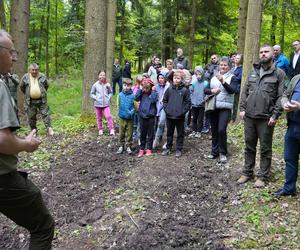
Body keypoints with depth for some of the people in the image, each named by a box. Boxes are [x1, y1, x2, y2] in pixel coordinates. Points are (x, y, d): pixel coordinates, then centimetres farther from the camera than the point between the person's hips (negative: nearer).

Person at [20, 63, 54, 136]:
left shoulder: (42, 77, 1)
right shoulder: (25, 77, 0)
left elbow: (46, 86, 16)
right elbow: (22, 87, 14)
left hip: (42, 100, 0)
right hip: (30, 101, 1)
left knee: (45, 114, -4)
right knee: (31, 116, 5)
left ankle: (49, 129, -4)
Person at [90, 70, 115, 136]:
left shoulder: (107, 85, 0)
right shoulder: (95, 85, -2)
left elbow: (111, 92, 14)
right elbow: (91, 94, 6)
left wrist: (109, 97, -2)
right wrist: (95, 98, -8)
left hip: (106, 104, -1)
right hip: (98, 104, 1)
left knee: (108, 116, -14)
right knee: (99, 118, 9)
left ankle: (112, 129, -8)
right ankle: (100, 130, 23)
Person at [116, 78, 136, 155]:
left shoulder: (133, 95, -10)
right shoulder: (120, 95, -2)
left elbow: (135, 106, -5)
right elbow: (119, 105, 8)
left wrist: (131, 112, -18)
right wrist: (121, 112, 1)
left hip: (130, 117, -2)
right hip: (122, 117, 2)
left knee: (129, 133, 8)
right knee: (121, 133, 12)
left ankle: (128, 146, 21)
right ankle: (121, 146, 26)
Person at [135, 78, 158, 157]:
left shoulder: (154, 93, -5)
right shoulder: (142, 93, 4)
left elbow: (153, 100, -23)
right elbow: (136, 98, -11)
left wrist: (153, 91, -19)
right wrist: (140, 89, -12)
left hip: (151, 116, -3)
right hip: (142, 115, 3)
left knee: (150, 133, 7)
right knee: (142, 133, 10)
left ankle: (149, 148, 17)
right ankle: (142, 148, 18)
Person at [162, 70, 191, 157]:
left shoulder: (185, 90, -6)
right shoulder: (169, 89, 2)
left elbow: (188, 102, -4)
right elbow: (164, 100, 11)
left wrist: (183, 111, -11)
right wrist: (166, 108, 0)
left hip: (180, 116, -3)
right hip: (169, 115, 3)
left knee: (180, 134, 8)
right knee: (169, 133, 15)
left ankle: (179, 149, 19)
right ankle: (168, 148, 27)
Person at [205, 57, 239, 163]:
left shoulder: (232, 78, 2)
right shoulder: (214, 77, 14)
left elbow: (232, 90, -14)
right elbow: (205, 90, 11)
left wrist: (223, 81, -28)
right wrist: (212, 91, -10)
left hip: (225, 108, -4)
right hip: (213, 107, 4)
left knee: (221, 130, -15)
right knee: (214, 130, 9)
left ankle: (223, 153, 1)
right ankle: (214, 151, 22)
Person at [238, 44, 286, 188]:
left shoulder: (279, 73, -1)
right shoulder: (253, 72, 13)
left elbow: (281, 96, -6)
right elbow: (245, 92, 14)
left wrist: (275, 115, -13)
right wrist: (242, 108, 4)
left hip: (266, 118, -4)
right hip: (249, 116, 4)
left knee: (265, 149, 6)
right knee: (249, 147, 13)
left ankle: (263, 176, 17)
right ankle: (247, 173, 25)